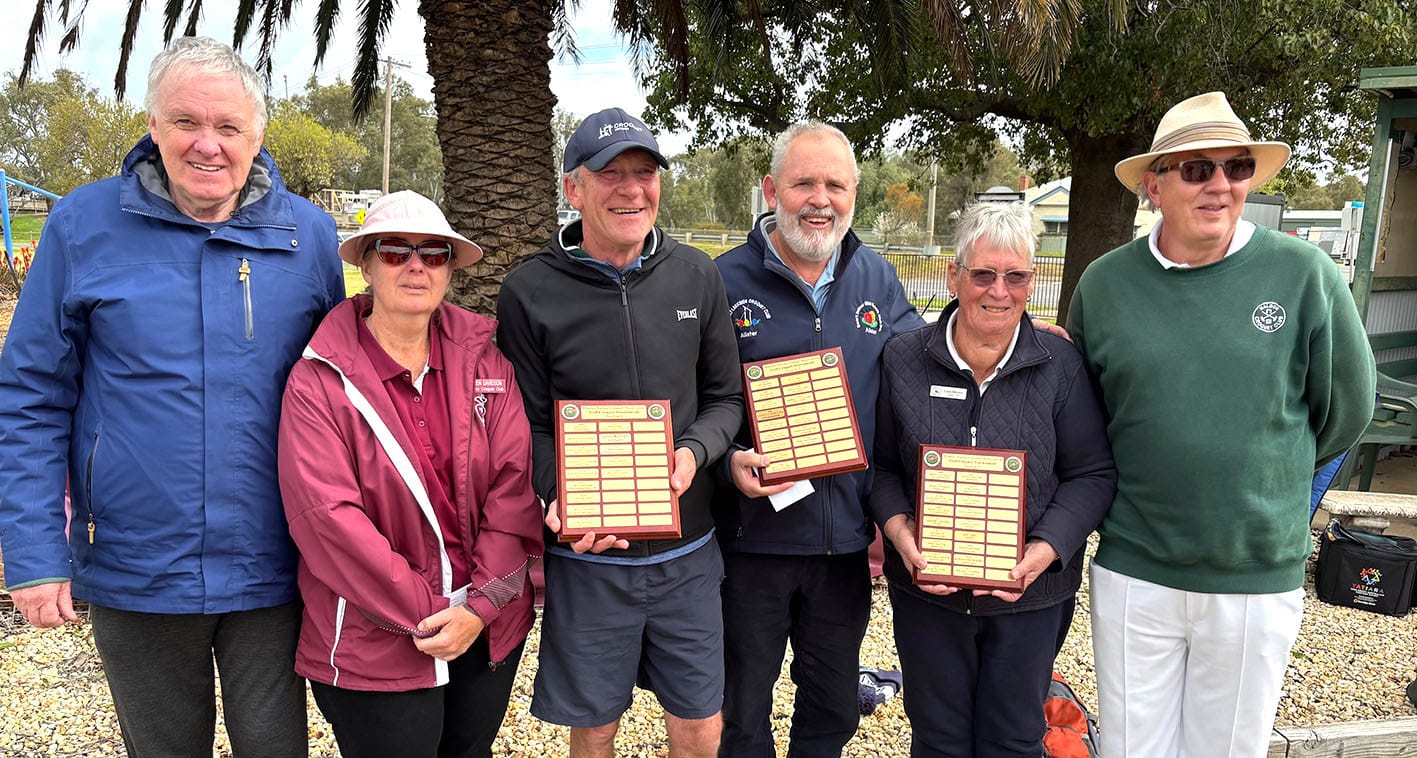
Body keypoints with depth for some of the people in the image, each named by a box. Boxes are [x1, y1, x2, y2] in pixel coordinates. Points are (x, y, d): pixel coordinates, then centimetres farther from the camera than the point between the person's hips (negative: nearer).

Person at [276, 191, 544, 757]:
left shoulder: (483, 359, -1)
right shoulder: (319, 381, -11)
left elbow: (514, 482, -5)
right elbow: (329, 520, -16)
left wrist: (481, 604, -13)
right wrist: (426, 615, -16)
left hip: (490, 631, 4)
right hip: (376, 650, -4)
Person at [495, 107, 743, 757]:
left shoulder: (696, 276, 0)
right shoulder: (529, 292, -9)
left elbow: (725, 398, 7)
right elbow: (528, 428, -5)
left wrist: (693, 453, -13)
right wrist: (566, 499, -23)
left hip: (688, 553, 2)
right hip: (587, 558, -2)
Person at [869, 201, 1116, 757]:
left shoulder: (1061, 366, -6)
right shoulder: (903, 360, -4)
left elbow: (1092, 474, -4)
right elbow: (880, 465, 1)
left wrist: (1045, 551, -18)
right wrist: (900, 532, -16)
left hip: (1030, 593, 0)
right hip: (926, 588, 1)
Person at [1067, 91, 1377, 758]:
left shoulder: (1304, 274, -6)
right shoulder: (1104, 283, -1)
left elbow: (1345, 409, 5)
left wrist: (1264, 473, 11)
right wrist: (1140, 481, 7)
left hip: (1260, 581, -1)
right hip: (1132, 573, 1)